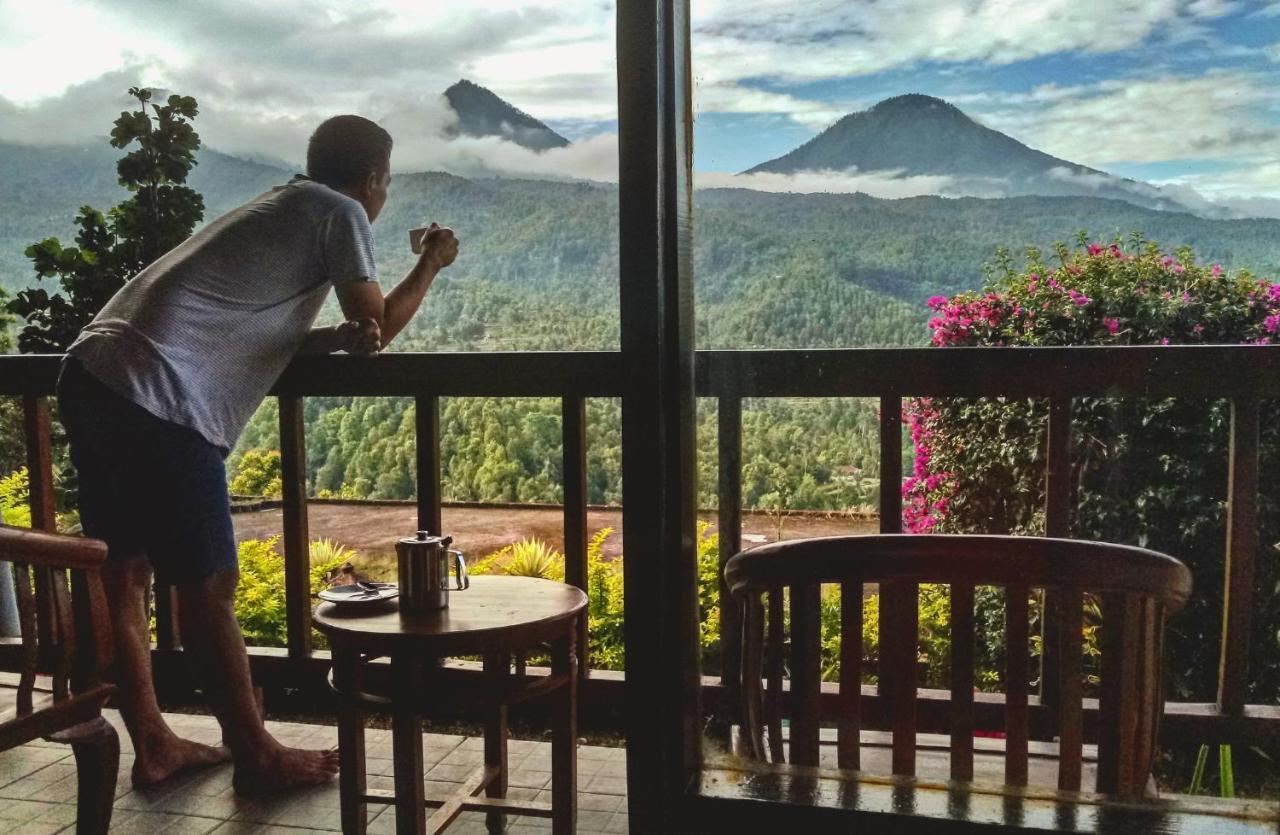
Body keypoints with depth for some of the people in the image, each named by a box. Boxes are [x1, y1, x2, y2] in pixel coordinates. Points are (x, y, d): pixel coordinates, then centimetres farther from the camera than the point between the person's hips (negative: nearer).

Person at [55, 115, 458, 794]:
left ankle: (152, 745, 27)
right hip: (157, 398, -10)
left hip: (92, 374, 10)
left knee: (123, 572, 14)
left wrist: (341, 335, 10)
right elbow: (380, 326, 5)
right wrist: (433, 263, 21)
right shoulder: (339, 212, 1)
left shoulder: (279, 209, 27)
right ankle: (256, 757, 12)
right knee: (208, 587, 0)